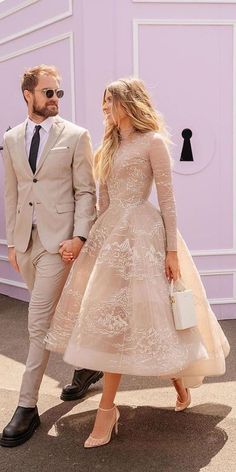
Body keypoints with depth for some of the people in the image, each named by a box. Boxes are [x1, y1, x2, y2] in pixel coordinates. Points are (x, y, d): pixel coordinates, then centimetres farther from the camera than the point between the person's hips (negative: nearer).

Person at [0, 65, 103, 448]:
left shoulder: (75, 136, -2)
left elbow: (86, 191, -4)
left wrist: (80, 236, -14)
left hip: (59, 239, -5)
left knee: (40, 322, -7)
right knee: (56, 315, 16)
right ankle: (87, 365, 39)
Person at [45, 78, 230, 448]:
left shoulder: (153, 142, -4)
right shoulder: (109, 145, 17)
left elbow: (167, 199, -7)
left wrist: (172, 249, -11)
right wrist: (97, 235, 14)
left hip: (140, 233, -7)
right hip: (109, 232, 8)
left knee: (120, 314, -6)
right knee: (114, 315, 6)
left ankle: (107, 409, 7)